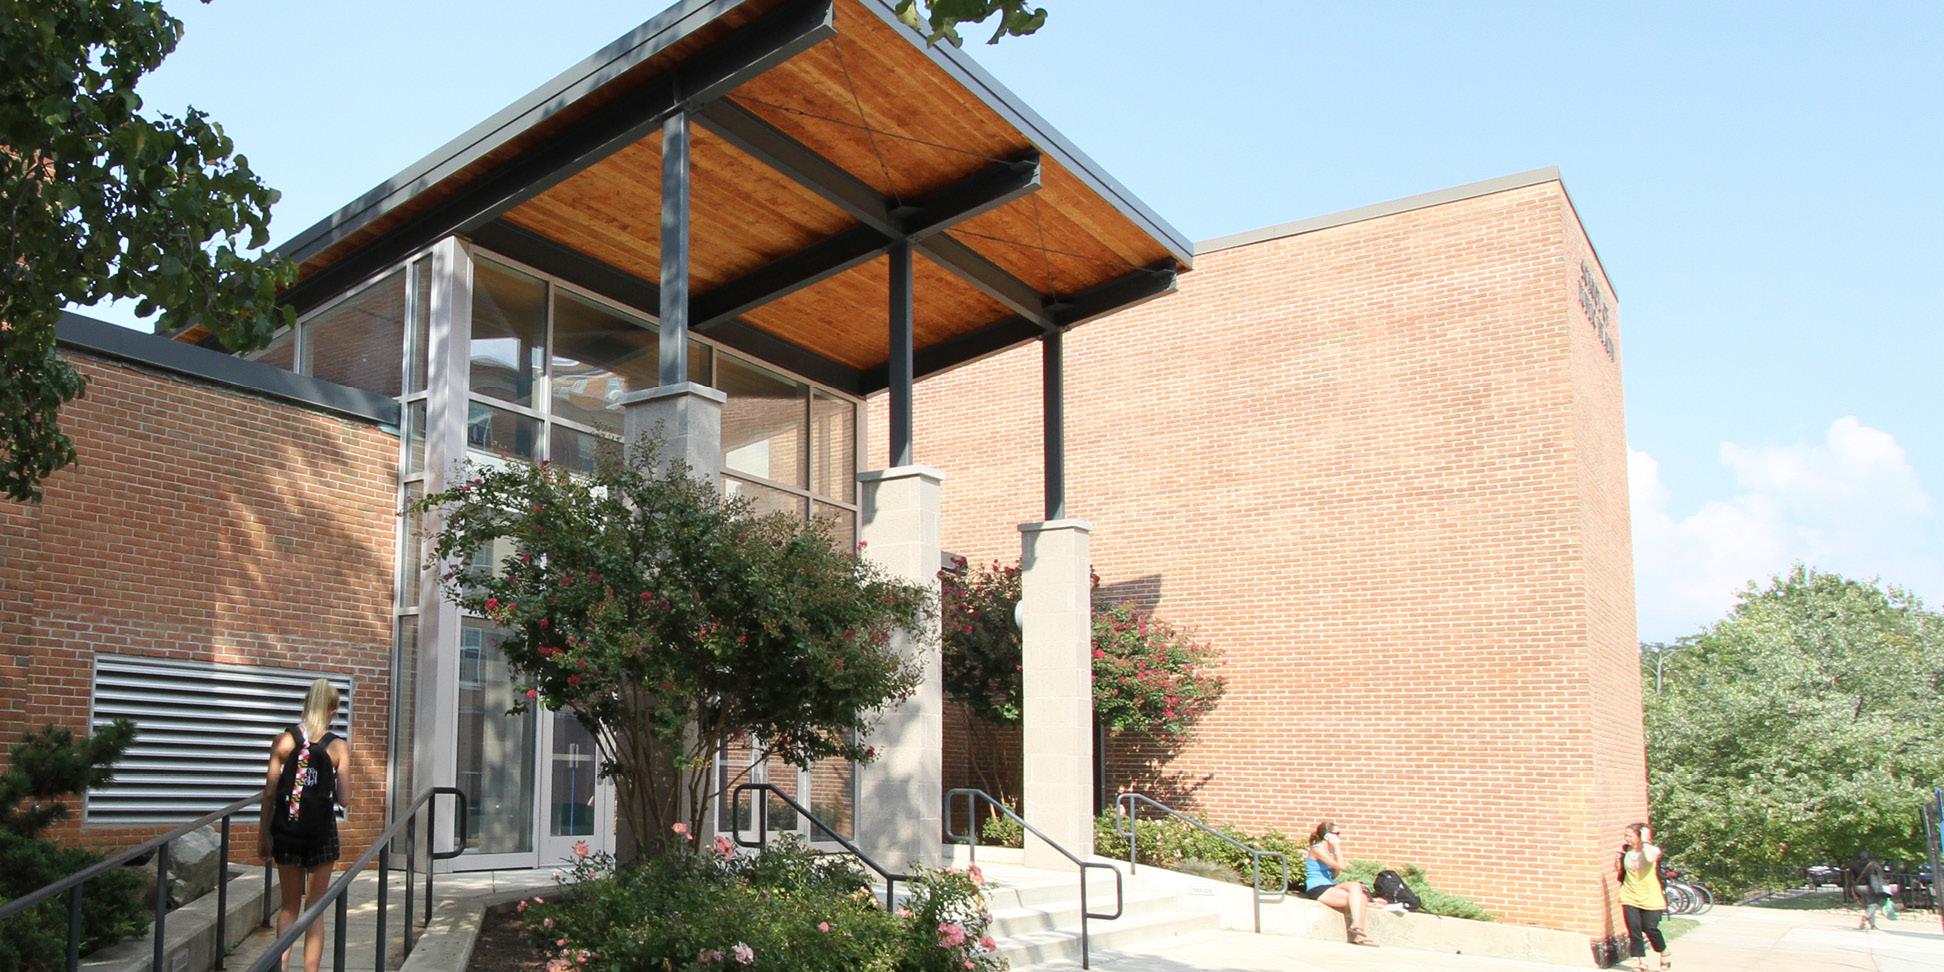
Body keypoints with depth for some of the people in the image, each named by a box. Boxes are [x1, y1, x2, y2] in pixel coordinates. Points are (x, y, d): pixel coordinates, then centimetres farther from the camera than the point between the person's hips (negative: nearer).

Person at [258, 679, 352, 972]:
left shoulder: (283, 740, -2)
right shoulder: (339, 746, -6)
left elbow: (269, 792, -1)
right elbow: (343, 798, -8)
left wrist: (263, 835, 8)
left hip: (286, 830, 2)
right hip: (321, 832, -2)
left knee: (289, 906, 16)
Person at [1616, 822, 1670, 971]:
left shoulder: (1653, 850, -10)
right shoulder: (1627, 851, 3)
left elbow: (1649, 858, -33)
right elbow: (1618, 867, 2)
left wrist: (1645, 841, -23)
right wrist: (1621, 849, -3)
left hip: (1650, 898, -4)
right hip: (1630, 898, 4)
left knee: (1650, 929, 2)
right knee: (1634, 930, -2)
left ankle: (1664, 953, 31)